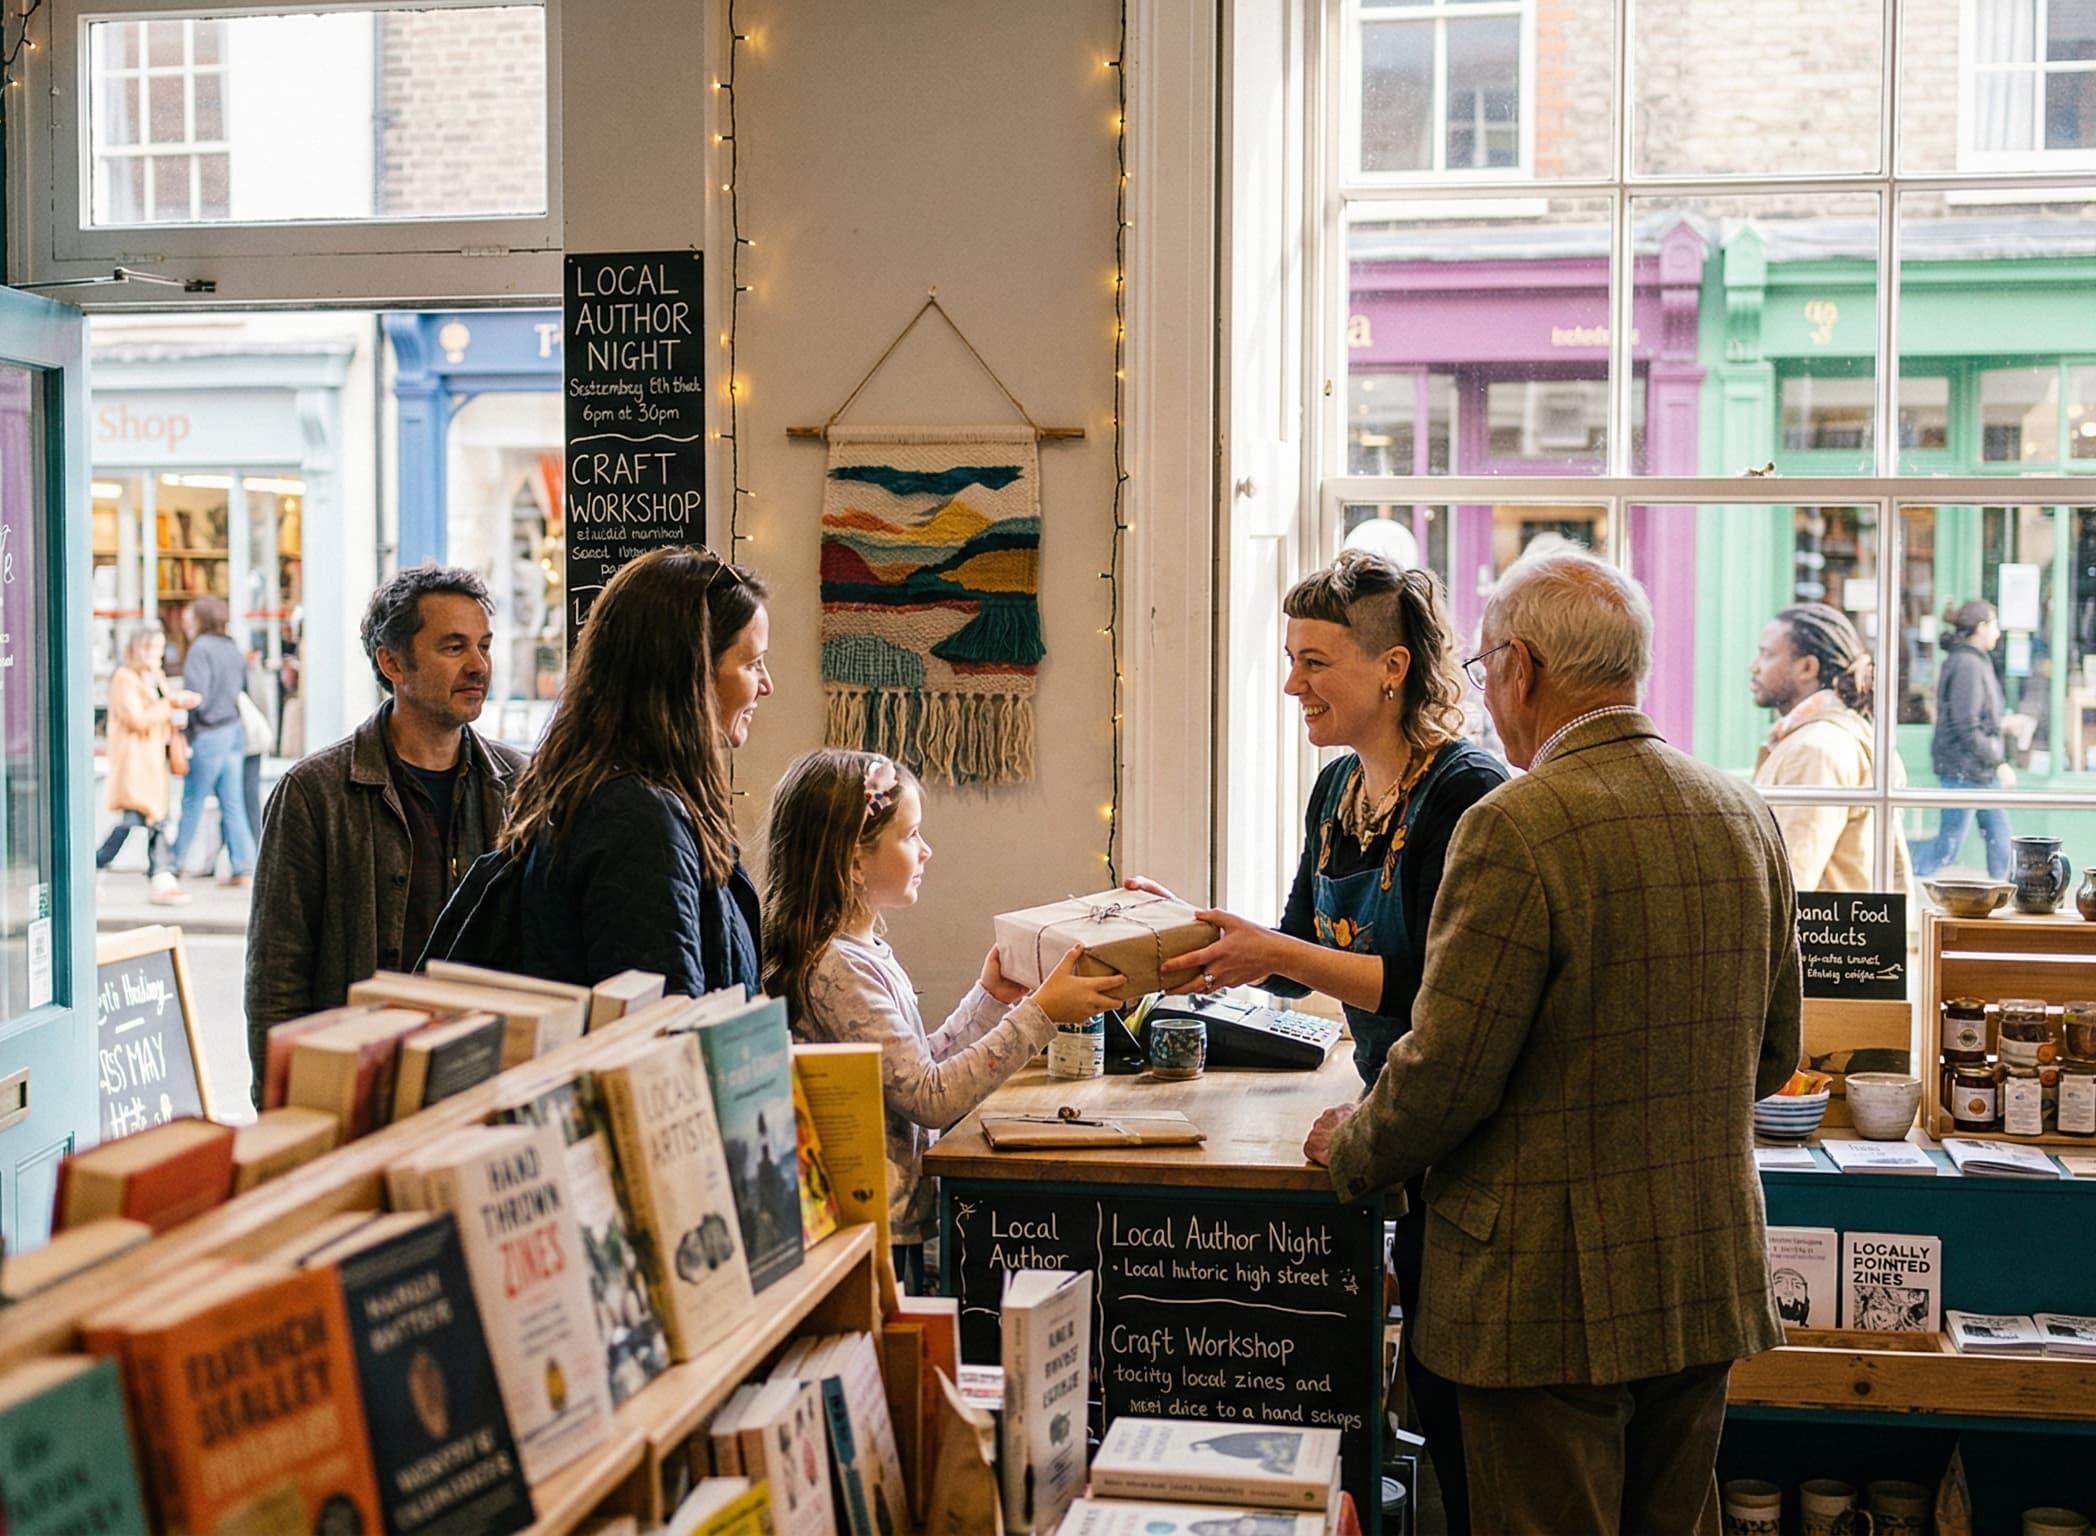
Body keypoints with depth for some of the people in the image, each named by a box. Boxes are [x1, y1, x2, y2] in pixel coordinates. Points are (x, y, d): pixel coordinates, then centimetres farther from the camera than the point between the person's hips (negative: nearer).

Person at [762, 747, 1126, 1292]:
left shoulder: (866, 952, 9)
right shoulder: (839, 969, -21)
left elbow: (918, 1068, 15)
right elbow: (930, 1098, -23)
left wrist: (989, 999, 11)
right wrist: (1040, 1014, -21)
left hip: (891, 1221, 9)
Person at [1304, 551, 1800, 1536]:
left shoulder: (1518, 829, -19)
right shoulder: (1745, 817, 4)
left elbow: (1446, 1072, -17)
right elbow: (1772, 1056, 13)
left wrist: (1349, 1150, 2)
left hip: (1555, 1293, -7)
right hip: (1707, 1279, 7)